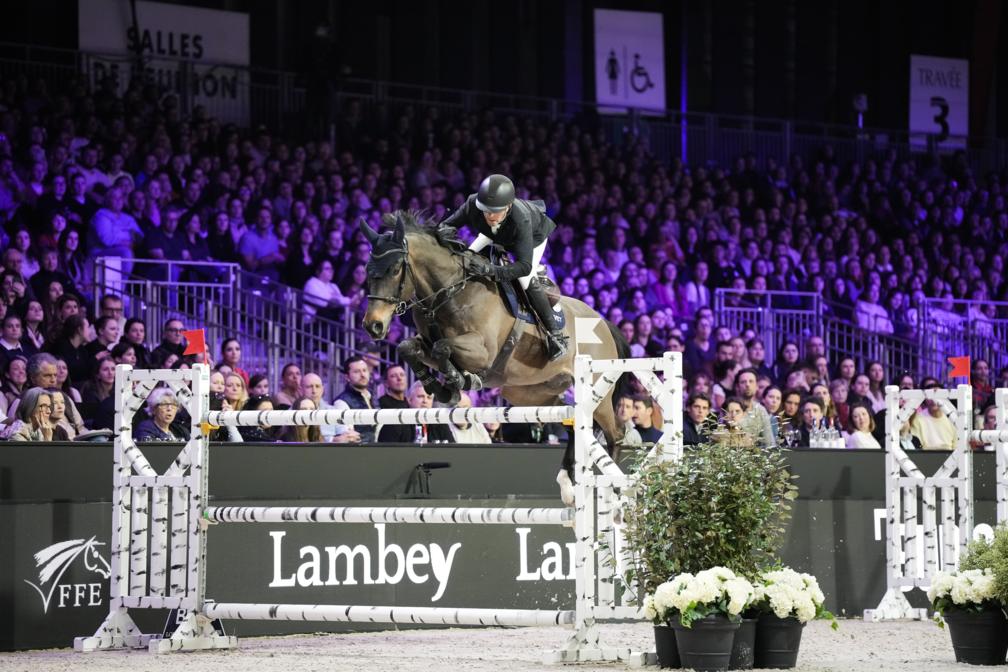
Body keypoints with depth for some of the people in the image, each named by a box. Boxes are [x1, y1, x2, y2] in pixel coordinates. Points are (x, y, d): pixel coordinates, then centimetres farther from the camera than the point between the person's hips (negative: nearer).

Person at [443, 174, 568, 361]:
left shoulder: (521, 220, -50)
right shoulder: (473, 204, -40)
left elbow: (525, 266, -52)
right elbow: (448, 225, -24)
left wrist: (491, 270, -65)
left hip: (534, 235, -5)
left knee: (526, 281, -19)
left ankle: (555, 334, -5)